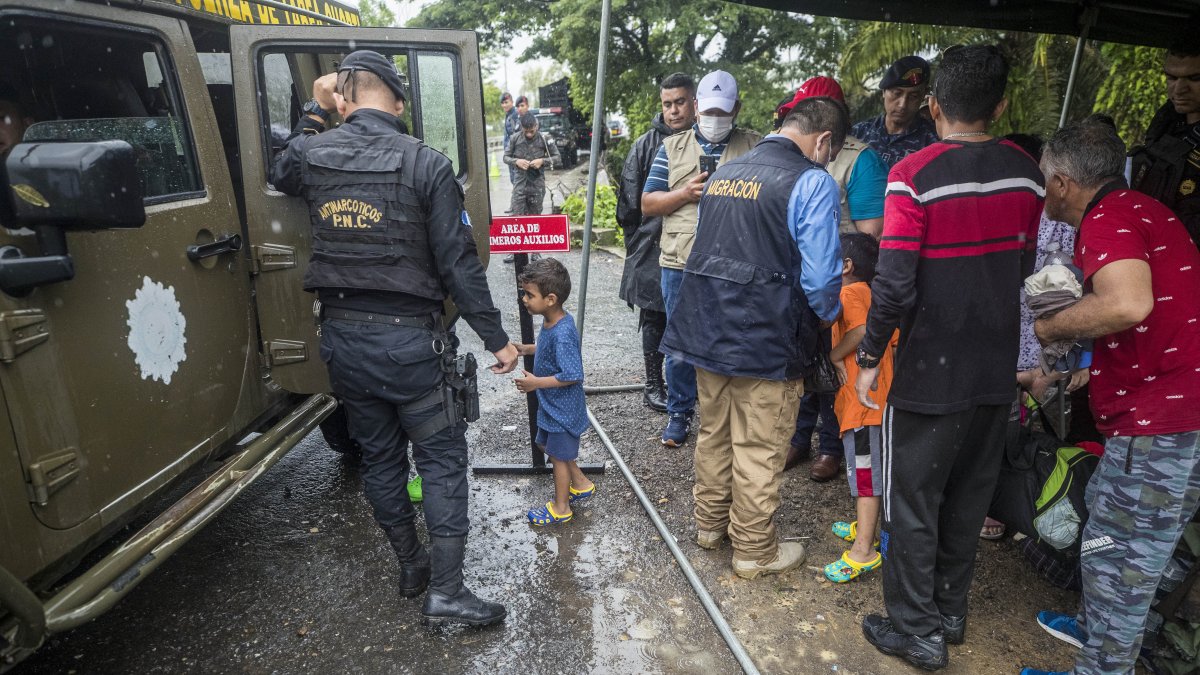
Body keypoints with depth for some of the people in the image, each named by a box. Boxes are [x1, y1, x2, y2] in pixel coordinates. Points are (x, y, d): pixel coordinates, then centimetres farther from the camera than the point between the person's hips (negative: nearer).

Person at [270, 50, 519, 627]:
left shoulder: (311, 154, 0)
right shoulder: (426, 164, -11)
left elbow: (280, 175, 27)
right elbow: (458, 263, -12)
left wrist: (312, 113, 26)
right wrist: (496, 338, -5)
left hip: (342, 337, 5)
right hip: (408, 340, -4)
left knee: (379, 456, 18)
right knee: (442, 459, 7)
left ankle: (411, 566, 34)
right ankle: (445, 591, 10)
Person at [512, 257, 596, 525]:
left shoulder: (562, 333, -31)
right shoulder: (553, 322, -3)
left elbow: (572, 375, -31)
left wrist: (536, 382, -26)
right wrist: (527, 349, 3)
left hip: (562, 409, -9)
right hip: (551, 404, 9)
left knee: (559, 455, 9)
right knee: (548, 444, 25)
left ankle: (561, 508, 29)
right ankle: (581, 484, 42)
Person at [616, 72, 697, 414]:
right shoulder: (646, 145, -3)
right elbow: (630, 203, 1)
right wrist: (635, 244, 2)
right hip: (654, 250, -1)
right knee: (654, 320, 9)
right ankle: (654, 384, 23)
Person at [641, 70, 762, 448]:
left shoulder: (754, 148, 8)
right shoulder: (672, 148, 11)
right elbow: (647, 204, 8)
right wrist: (686, 193, -9)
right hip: (680, 265, 1)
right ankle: (679, 414, 25)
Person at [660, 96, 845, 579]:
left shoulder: (724, 172, 11)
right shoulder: (813, 182, -11)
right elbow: (820, 276, -15)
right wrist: (827, 317, 5)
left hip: (708, 328, 7)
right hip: (767, 340, -6)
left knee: (713, 433, 21)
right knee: (758, 450, 8)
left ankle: (710, 523, 40)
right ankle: (754, 552, 25)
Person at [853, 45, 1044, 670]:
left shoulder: (914, 175, -17)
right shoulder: (1026, 173, 2)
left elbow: (894, 283, -20)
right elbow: (1022, 265, 12)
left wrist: (868, 356, -9)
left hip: (929, 373, -6)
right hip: (997, 372, 6)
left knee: (911, 503, 8)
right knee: (969, 497, 19)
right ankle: (950, 611, 35)